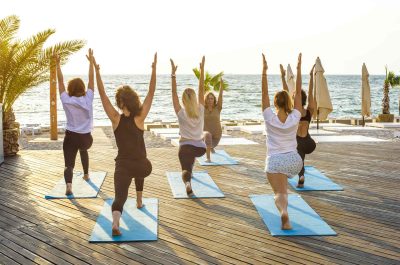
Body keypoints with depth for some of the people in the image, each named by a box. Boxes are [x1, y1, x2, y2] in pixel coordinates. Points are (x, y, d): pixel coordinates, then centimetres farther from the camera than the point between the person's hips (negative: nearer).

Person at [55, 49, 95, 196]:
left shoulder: (66, 100, -8)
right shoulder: (88, 99, -7)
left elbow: (60, 81, -1)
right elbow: (91, 79, -1)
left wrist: (57, 63, 5)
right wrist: (91, 60, 4)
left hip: (71, 136, -2)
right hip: (86, 137, 2)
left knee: (69, 164, -3)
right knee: (83, 150, 36)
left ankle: (69, 184, -30)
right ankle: (86, 174, 45)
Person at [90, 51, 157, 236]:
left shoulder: (116, 119, -7)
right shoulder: (140, 118, -9)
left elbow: (102, 95, -6)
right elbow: (151, 93, -9)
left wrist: (96, 70, -6)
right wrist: (154, 69, -10)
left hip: (123, 167, -2)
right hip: (143, 167, 2)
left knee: (120, 197, -4)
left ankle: (115, 223, -33)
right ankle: (139, 201, 45)